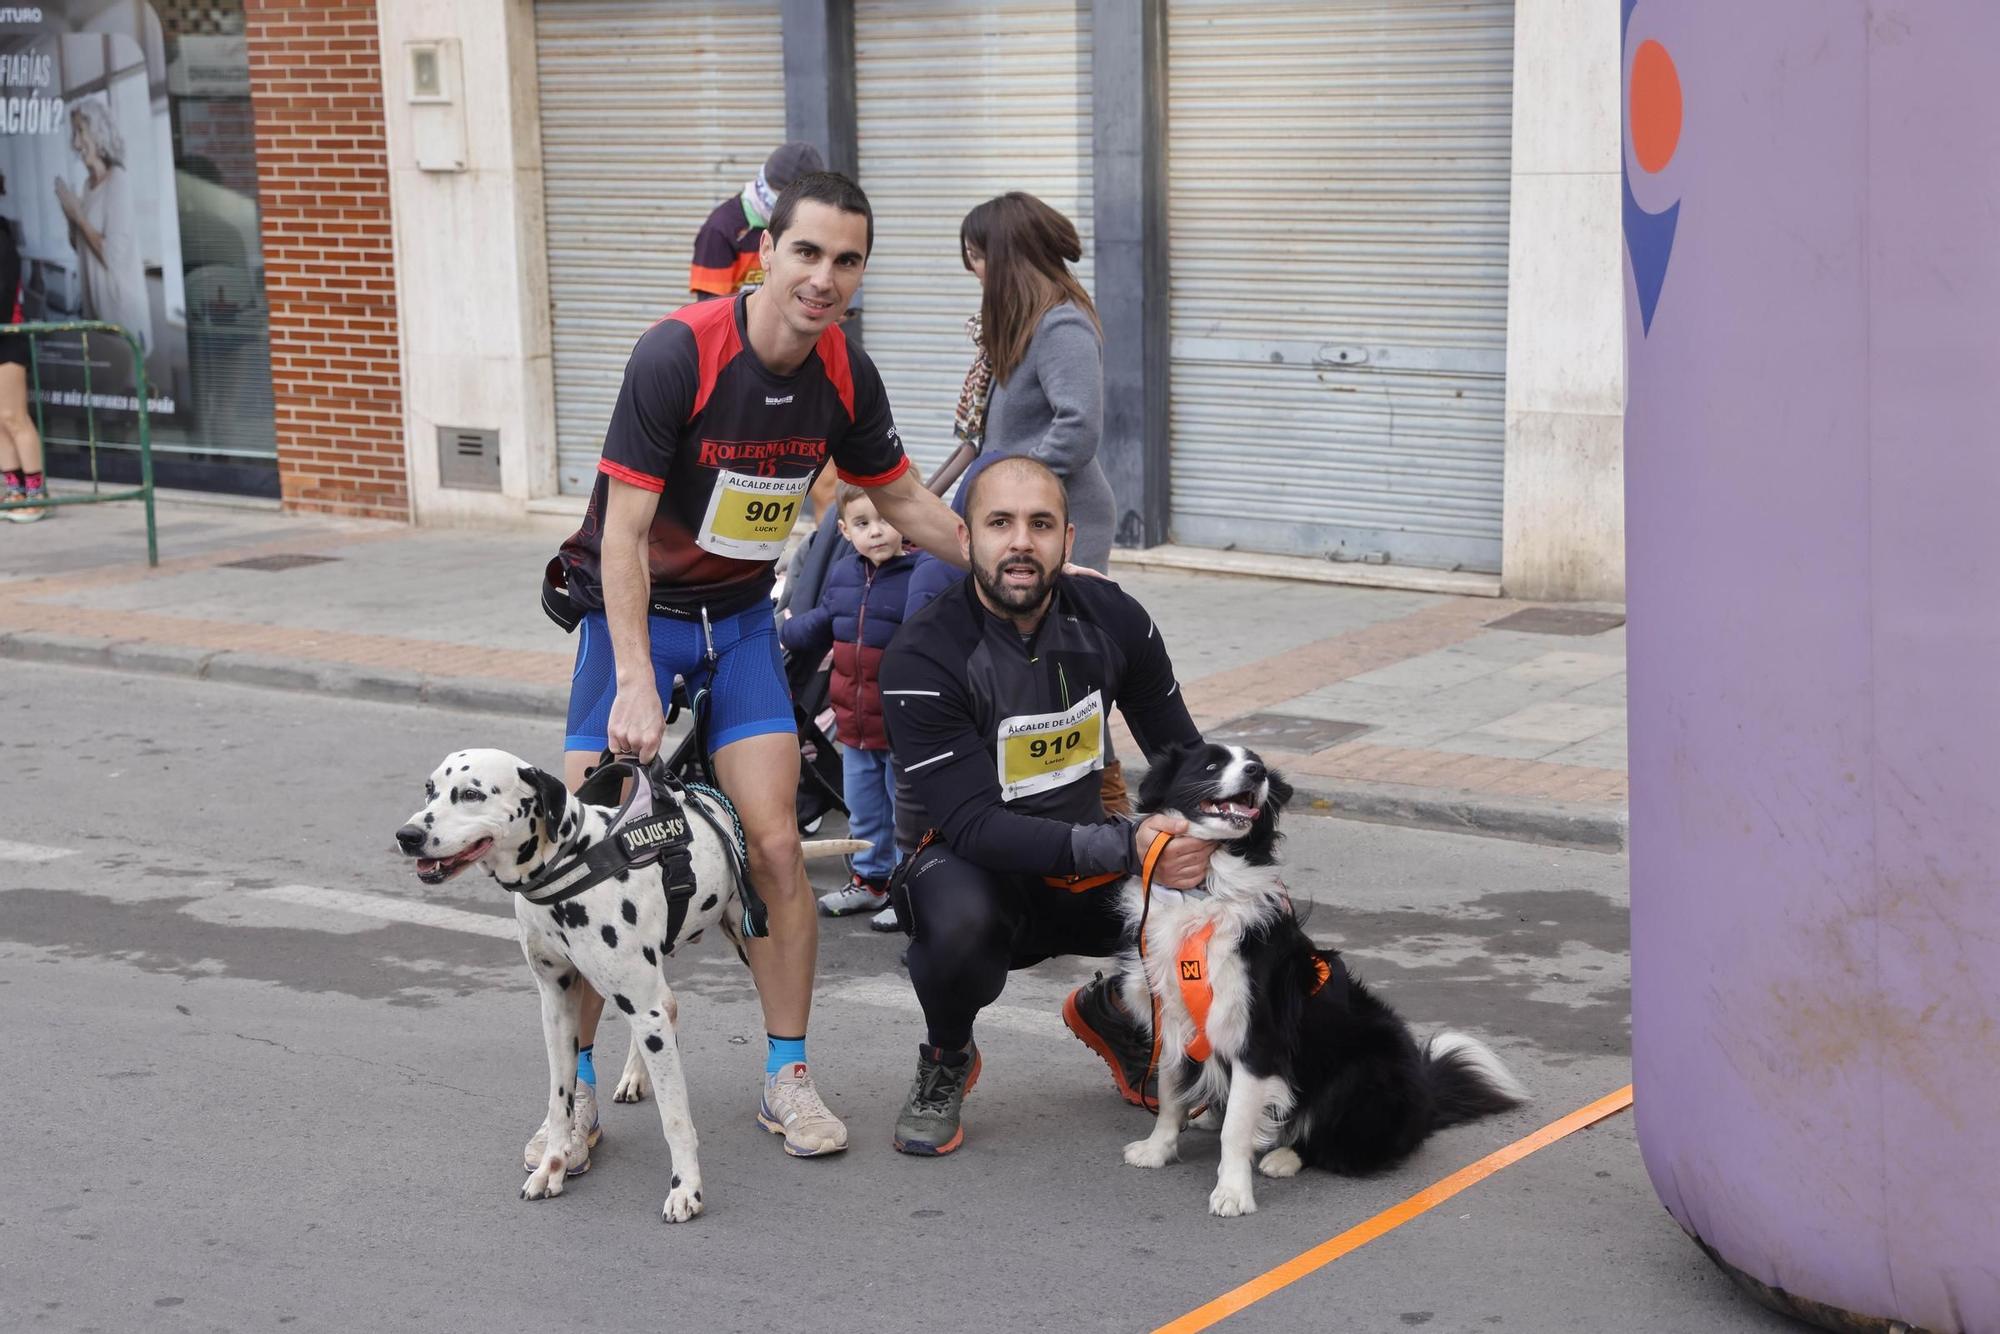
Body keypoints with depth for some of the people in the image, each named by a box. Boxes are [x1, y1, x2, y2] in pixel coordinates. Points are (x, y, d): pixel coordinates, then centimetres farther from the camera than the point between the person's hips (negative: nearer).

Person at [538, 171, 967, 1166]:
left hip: (742, 617, 4)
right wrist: (636, 683, -29)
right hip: (634, 611, -4)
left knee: (773, 843, -4)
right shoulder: (679, 353, -24)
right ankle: (576, 1090, 7)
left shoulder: (845, 375, -8)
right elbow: (624, 533, -23)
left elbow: (903, 503, 10)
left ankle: (788, 1076, 11)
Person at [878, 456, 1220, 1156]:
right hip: (973, 865, -5)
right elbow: (972, 823, -28)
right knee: (959, 923, -39)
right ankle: (946, 1061, -3)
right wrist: (1124, 846, -38)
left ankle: (1113, 1010, 16)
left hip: (1089, 870, 5)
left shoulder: (1109, 617, -6)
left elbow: (1184, 755, 6)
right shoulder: (923, 657, -21)